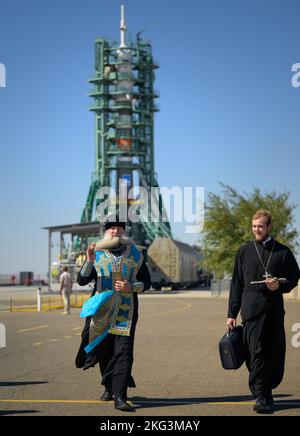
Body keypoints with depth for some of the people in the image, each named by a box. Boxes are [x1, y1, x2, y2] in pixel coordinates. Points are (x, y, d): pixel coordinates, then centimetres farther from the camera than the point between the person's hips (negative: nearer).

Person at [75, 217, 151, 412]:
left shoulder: (134, 254, 6)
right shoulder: (97, 253, 5)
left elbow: (146, 282, 8)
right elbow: (82, 280, -3)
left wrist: (131, 287, -12)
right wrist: (89, 261, -20)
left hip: (125, 311, -1)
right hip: (102, 310, 1)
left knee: (123, 352, -11)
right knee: (103, 350, 10)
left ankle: (120, 396, -16)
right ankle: (109, 387, 31)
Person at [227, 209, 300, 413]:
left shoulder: (283, 252, 8)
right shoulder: (245, 251, 10)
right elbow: (237, 284, 11)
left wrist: (279, 286, -10)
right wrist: (232, 314, 7)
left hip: (275, 309, 1)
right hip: (252, 309, -1)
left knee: (276, 353, 3)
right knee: (256, 353, -7)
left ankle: (266, 391, 21)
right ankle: (261, 397, -1)